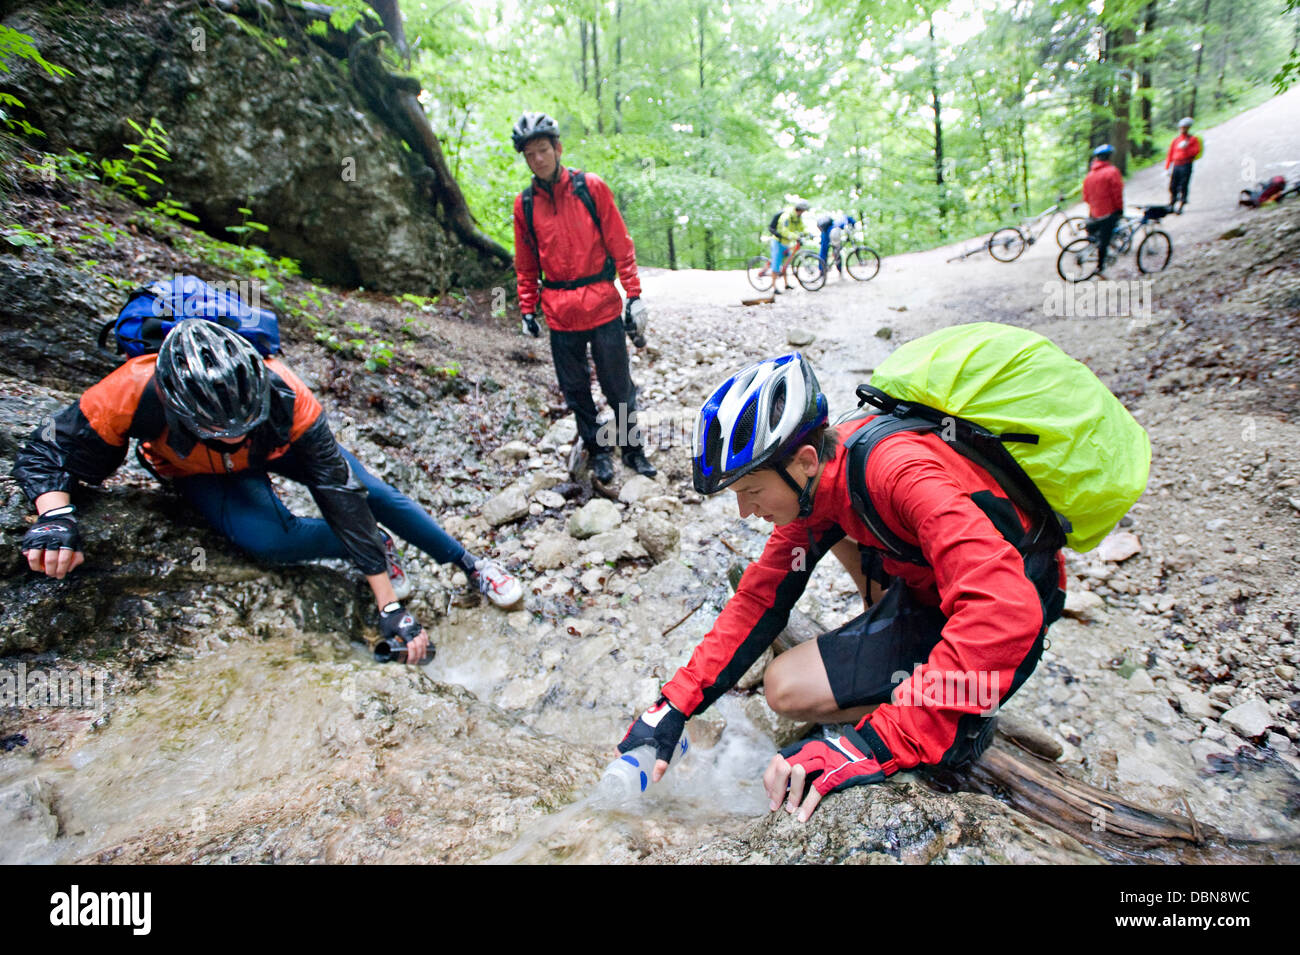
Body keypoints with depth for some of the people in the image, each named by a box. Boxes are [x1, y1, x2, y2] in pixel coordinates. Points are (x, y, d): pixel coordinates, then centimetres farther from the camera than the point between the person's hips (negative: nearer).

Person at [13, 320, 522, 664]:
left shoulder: (285, 397, -39)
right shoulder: (136, 394, -38)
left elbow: (339, 491, -39)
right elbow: (46, 451, -20)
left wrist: (391, 608, -38)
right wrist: (55, 516, -45)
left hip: (281, 446, 0)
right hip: (202, 474, 0)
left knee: (369, 490, -14)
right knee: (269, 537, -32)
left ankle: (470, 565, 7)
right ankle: (379, 549, -5)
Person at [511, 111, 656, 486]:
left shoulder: (591, 187, -1)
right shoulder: (524, 204, 5)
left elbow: (620, 245, 0)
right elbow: (526, 265, 14)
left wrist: (634, 295, -4)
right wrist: (527, 309, 10)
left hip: (603, 307, -2)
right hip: (560, 314, 2)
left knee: (618, 386, 4)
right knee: (576, 391, 9)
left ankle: (633, 448, 22)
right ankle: (598, 451, 26)